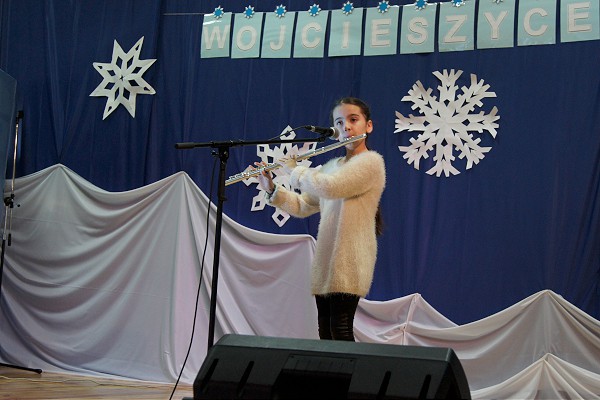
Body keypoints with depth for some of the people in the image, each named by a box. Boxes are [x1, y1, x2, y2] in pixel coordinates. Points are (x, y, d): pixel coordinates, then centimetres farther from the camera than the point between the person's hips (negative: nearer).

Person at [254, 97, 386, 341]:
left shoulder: (371, 161, -7)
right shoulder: (331, 166, 18)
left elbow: (328, 187, -21)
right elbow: (302, 207, 21)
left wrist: (294, 170, -5)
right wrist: (271, 189, 6)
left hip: (349, 260, -8)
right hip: (325, 259, 8)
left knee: (341, 329, -11)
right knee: (325, 331, 6)